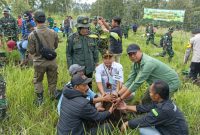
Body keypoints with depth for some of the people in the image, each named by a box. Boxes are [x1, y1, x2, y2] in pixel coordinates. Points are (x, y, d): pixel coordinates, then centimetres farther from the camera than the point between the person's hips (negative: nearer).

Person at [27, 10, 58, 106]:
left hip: (39, 62, -1)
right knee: (52, 82, 18)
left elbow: (31, 51, -11)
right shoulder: (53, 33, -10)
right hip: (52, 61, 2)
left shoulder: (32, 35, -17)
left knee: (37, 81, 22)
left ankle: (39, 100, 27)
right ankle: (53, 98, 31)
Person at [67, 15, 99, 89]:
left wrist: (96, 62, 10)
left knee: (89, 86, 18)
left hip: (89, 68, 3)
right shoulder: (72, 38, -8)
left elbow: (95, 51, 10)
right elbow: (68, 54, -3)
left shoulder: (91, 37, 0)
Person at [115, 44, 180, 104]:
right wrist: (118, 94, -19)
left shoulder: (148, 63, -35)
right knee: (145, 101, 9)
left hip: (171, 83, -8)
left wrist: (121, 98, -29)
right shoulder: (136, 64, -8)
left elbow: (137, 83, -34)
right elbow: (130, 81, -7)